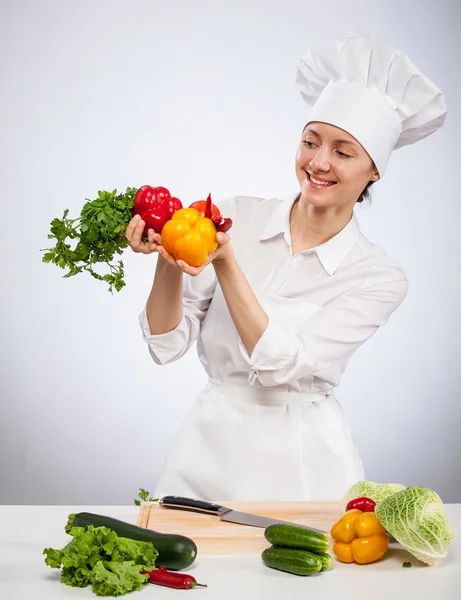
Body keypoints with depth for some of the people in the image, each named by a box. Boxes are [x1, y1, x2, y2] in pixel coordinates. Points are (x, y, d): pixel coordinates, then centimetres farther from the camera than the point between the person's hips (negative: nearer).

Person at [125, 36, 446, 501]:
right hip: (211, 450, 1)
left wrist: (224, 262, -23)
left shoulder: (380, 278, -4)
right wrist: (170, 263, -19)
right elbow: (167, 344, -2)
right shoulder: (235, 217, 0)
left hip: (304, 464, -1)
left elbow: (281, 363, -16)